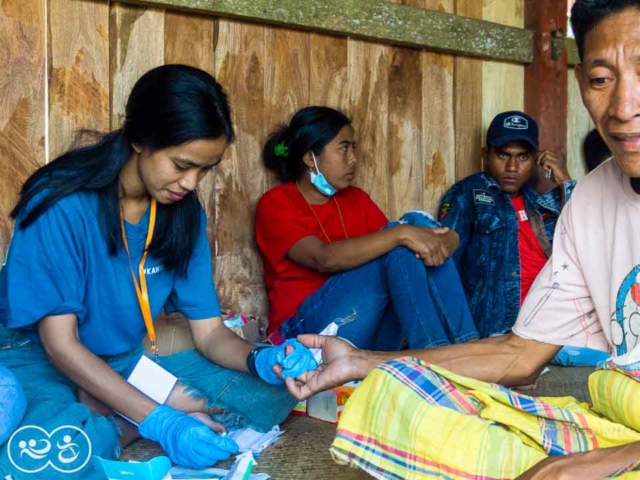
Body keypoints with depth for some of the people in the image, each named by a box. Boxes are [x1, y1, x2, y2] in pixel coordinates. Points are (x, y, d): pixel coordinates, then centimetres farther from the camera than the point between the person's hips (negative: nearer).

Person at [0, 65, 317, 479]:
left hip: (128, 362, 6)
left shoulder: (185, 213, -5)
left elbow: (209, 331, -2)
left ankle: (103, 421, -17)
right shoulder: (63, 204, -21)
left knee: (273, 395, -12)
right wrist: (159, 422, -28)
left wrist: (260, 360, -26)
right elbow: (60, 343, -20)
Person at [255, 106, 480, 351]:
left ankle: (466, 345, -22)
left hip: (371, 338, 6)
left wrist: (438, 242, -19)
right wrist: (400, 233, -31)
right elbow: (324, 259, -23)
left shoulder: (356, 199, 15)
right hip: (307, 333, -6)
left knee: (418, 223, -14)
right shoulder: (275, 203, -5)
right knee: (397, 247, -25)